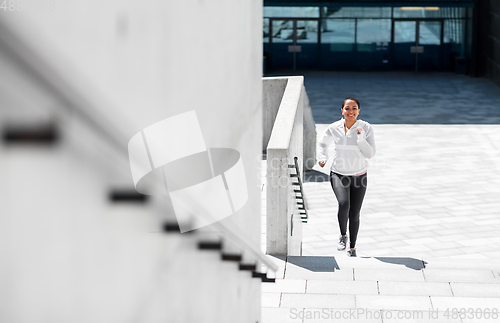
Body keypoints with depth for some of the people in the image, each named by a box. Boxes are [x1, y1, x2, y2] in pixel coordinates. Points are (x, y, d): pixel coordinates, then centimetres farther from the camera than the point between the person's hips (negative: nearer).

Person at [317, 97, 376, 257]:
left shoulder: (366, 128, -8)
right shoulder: (334, 128, -5)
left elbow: (370, 153, -12)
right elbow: (323, 143, 16)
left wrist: (360, 137, -22)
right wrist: (322, 157, 1)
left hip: (359, 176, 0)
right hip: (339, 174, 0)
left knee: (354, 215, 6)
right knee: (344, 204, -26)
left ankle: (352, 247, 27)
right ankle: (343, 235, 0)